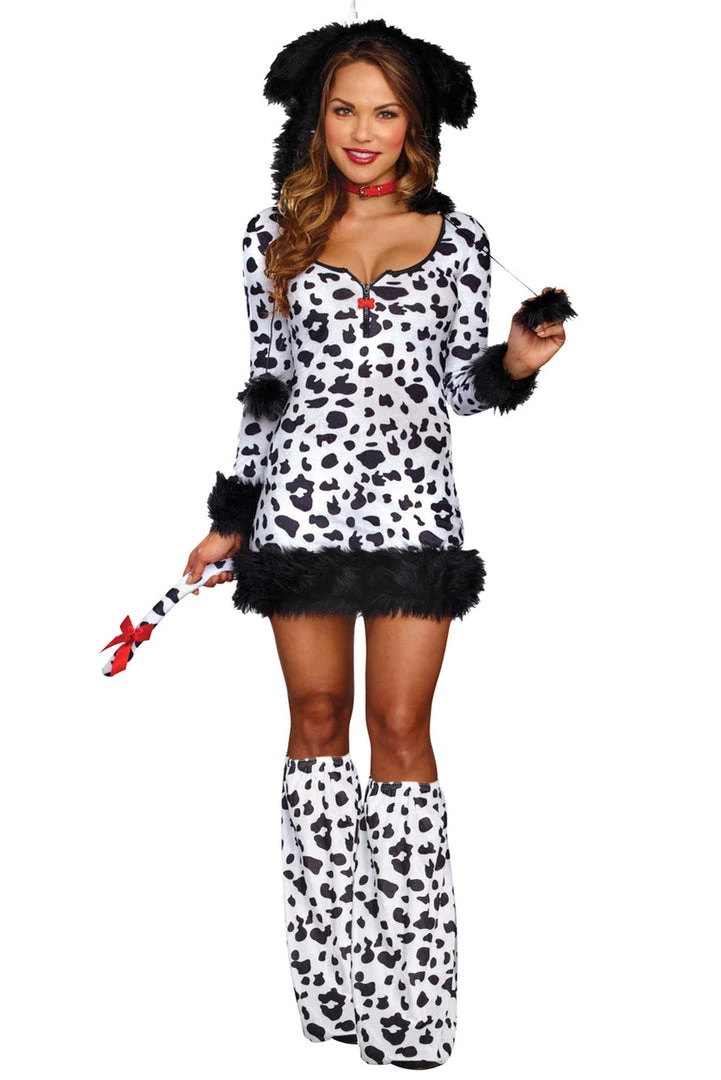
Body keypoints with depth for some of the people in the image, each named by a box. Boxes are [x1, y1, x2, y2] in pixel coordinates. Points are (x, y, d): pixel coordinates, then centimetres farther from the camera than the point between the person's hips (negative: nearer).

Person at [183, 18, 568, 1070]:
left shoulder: (455, 237, 4)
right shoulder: (275, 235, 7)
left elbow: (459, 386, 9)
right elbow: (267, 383, 12)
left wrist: (516, 362, -13)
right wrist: (231, 518, 11)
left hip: (413, 503, -1)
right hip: (302, 501, 1)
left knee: (400, 725, -4)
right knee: (318, 715, 6)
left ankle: (407, 985, 1)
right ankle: (328, 971, 14)